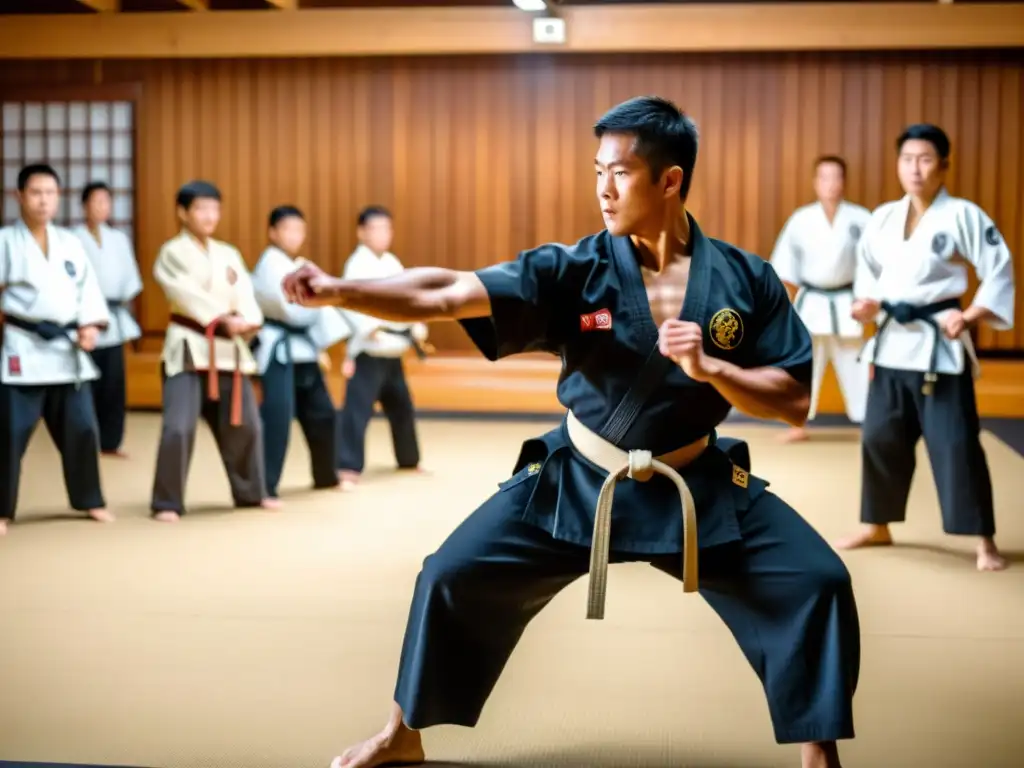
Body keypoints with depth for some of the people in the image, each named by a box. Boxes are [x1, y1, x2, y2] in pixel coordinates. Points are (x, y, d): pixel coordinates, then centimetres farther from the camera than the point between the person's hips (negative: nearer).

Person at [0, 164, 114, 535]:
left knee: (81, 428, 9)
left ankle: (90, 500, 24)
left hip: (68, 348, 4)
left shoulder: (70, 242, 11)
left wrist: (90, 325, -4)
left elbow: (87, 287, 8)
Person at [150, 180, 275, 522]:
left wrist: (248, 321, -18)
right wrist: (224, 318, -27)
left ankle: (250, 493, 30)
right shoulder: (172, 252, -4)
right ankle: (167, 503, -2)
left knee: (245, 424, 12)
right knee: (179, 427, -15)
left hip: (228, 348, 6)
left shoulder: (229, 254, 13)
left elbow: (245, 294, 2)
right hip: (189, 347, -6)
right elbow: (188, 293, -17)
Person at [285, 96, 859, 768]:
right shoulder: (578, 270, -14)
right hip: (574, 481, 0)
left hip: (694, 485, 0)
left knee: (816, 581, -10)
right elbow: (445, 295, -24)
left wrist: (709, 368, -26)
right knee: (455, 576, -4)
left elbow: (795, 401, -9)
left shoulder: (745, 280, -11)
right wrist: (337, 291, -36)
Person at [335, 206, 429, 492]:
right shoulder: (358, 264, -13)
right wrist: (371, 328, -40)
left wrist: (416, 326, -3)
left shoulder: (392, 263, 13)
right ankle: (348, 469, -16)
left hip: (393, 350, 8)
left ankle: (408, 460, 40)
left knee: (402, 406, 21)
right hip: (368, 350, -8)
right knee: (357, 408, -15)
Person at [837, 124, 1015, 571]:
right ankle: (877, 527, 28)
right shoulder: (883, 217, 7)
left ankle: (984, 541, 4)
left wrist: (969, 317, -15)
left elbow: (999, 272, -7)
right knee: (881, 437, 11)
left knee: (956, 443, -7)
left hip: (939, 345, -5)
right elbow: (868, 267, 20)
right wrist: (866, 303, 2)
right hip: (892, 342, 5)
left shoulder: (963, 215, -8)